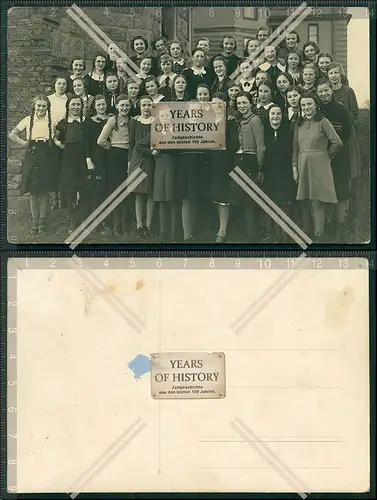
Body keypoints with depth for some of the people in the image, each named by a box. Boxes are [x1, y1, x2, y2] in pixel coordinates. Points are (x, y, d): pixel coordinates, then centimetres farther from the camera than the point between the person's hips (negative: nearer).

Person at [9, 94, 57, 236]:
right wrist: (23, 143, -4)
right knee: (33, 192, 4)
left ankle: (42, 222, 13)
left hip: (47, 157, 0)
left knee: (44, 192, 2)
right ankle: (35, 221, 15)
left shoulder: (52, 122, 3)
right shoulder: (28, 120, 3)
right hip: (32, 157, 0)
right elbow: (12, 135, 4)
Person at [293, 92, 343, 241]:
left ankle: (318, 236, -3)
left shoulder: (323, 122, -6)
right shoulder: (299, 124, 11)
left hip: (319, 166, -5)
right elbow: (295, 149, 11)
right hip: (303, 166, 5)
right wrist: (294, 168, 4)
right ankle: (305, 234, 17)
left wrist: (327, 156, -2)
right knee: (304, 202, 8)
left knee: (317, 202, -7)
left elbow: (337, 142, -11)